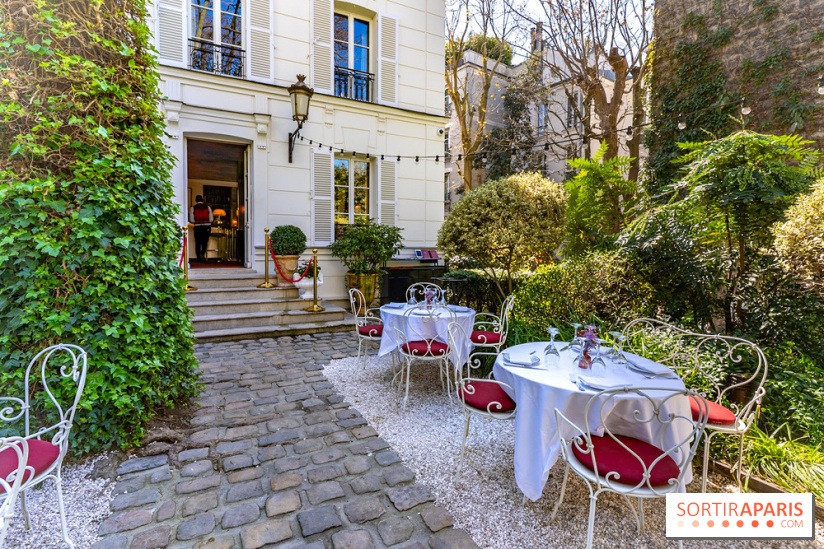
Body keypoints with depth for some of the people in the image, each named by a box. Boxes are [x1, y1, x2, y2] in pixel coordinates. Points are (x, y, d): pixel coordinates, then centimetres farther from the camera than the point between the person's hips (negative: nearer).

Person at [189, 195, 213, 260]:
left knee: (198, 242, 10)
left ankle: (198, 257, 12)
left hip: (197, 226, 0)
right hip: (207, 226, 0)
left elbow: (191, 220, -2)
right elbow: (211, 219, 1)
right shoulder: (207, 207, 1)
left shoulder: (193, 208, 0)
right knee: (205, 242, 8)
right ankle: (202, 254, -10)